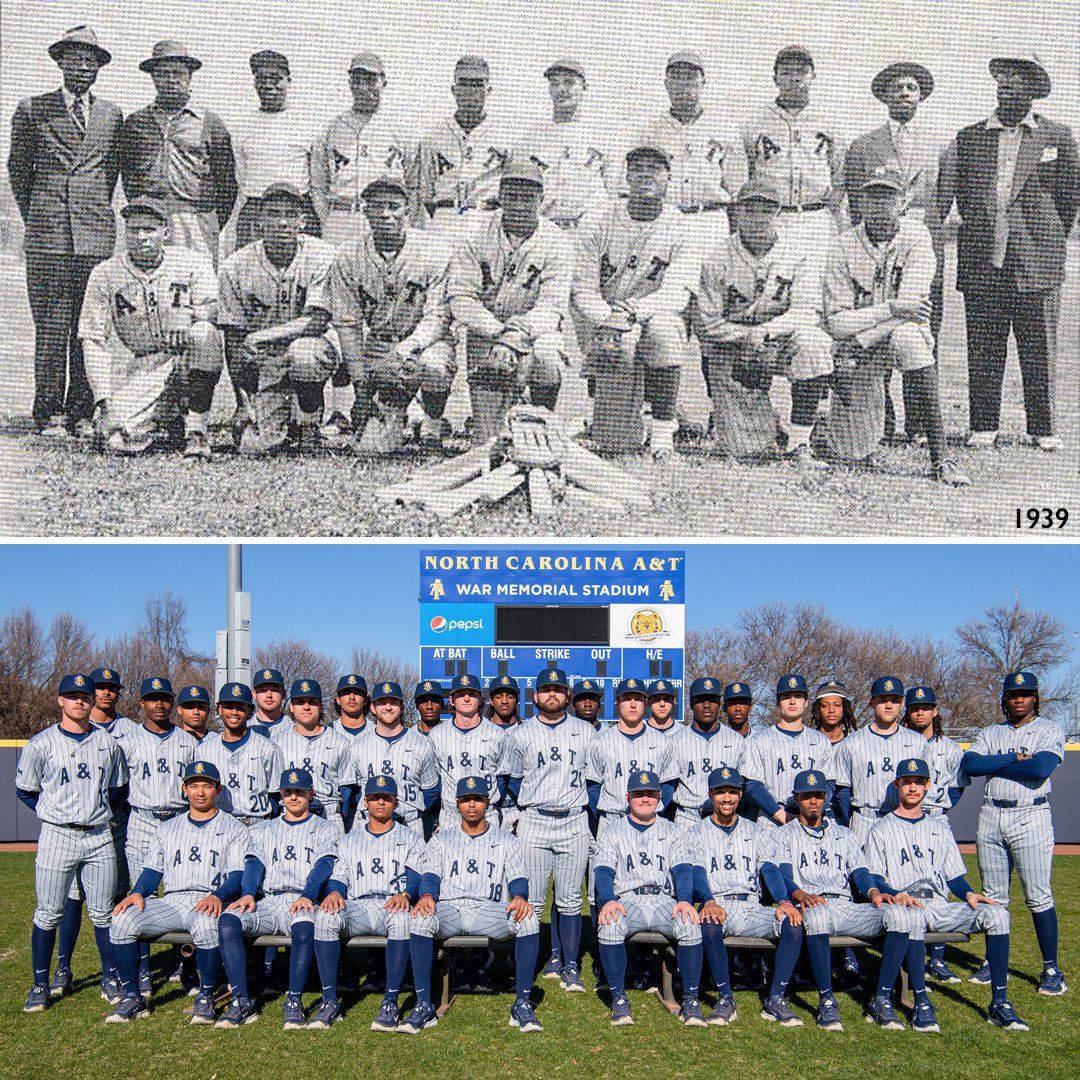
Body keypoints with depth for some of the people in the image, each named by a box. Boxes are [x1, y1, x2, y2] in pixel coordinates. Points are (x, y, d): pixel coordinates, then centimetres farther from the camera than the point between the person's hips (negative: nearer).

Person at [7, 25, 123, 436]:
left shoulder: (112, 116, 14)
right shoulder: (32, 110, 8)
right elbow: (17, 169, 13)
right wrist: (34, 219, 12)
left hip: (97, 234, 2)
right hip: (47, 236, -2)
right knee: (51, 328, -3)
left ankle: (81, 413, 7)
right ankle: (49, 414, 3)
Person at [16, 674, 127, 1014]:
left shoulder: (107, 743, 8)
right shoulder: (41, 743, -1)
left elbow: (118, 789, 18)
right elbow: (24, 791, 6)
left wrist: (97, 808, 9)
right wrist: (55, 813, 2)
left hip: (99, 836, 2)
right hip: (57, 836, -2)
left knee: (103, 913, 7)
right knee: (48, 914, 1)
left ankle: (110, 979, 17)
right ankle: (40, 985, 13)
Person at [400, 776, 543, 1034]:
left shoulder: (504, 840, 18)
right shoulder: (442, 839, 19)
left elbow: (518, 877, 6)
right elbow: (430, 874, 5)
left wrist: (519, 896, -19)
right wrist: (427, 895, -19)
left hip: (490, 909, 0)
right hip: (448, 909, 0)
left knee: (529, 919, -31)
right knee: (421, 919, -34)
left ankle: (522, 1005, -25)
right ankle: (424, 1006, -27)